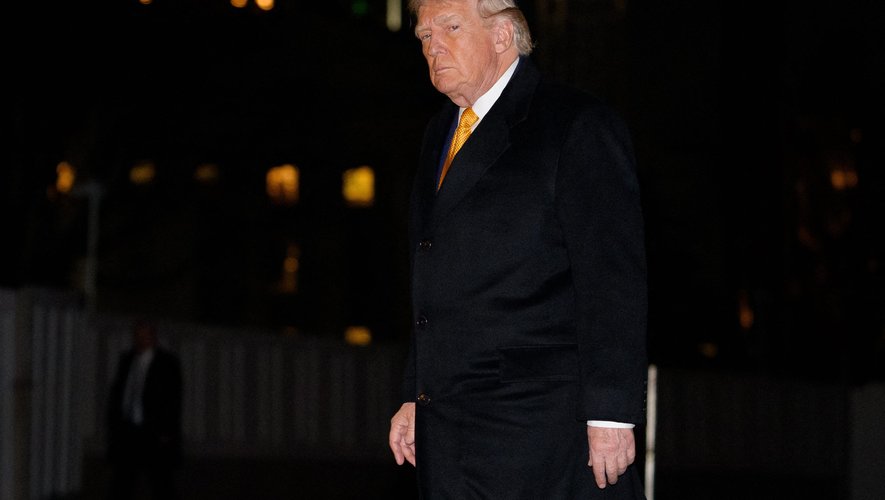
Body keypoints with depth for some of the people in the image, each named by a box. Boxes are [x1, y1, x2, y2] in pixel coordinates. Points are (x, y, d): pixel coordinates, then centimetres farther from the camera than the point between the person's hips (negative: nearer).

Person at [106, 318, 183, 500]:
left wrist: (167, 433, -13)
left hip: (155, 435, -5)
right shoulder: (126, 359, 13)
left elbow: (173, 399, -7)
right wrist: (113, 426, 10)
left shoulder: (167, 361, -3)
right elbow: (116, 394, 16)